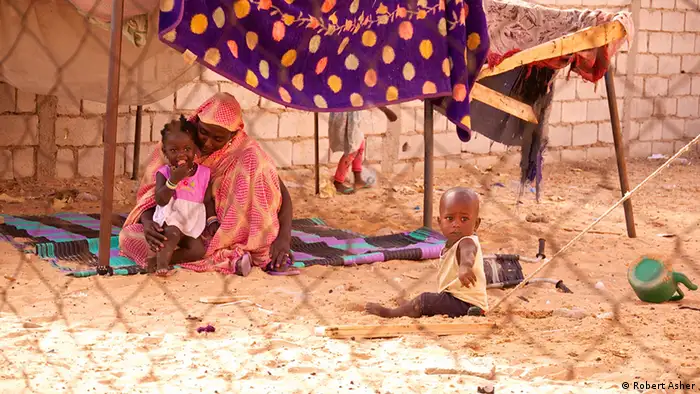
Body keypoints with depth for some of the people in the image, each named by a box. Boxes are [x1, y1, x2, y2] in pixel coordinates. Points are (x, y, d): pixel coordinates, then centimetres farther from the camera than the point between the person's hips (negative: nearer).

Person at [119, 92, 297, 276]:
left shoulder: (246, 152, -12)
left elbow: (281, 193, -12)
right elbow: (149, 193, -6)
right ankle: (228, 258, -34)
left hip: (228, 231, -2)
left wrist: (283, 238, -29)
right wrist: (148, 223, -29)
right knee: (128, 236, -27)